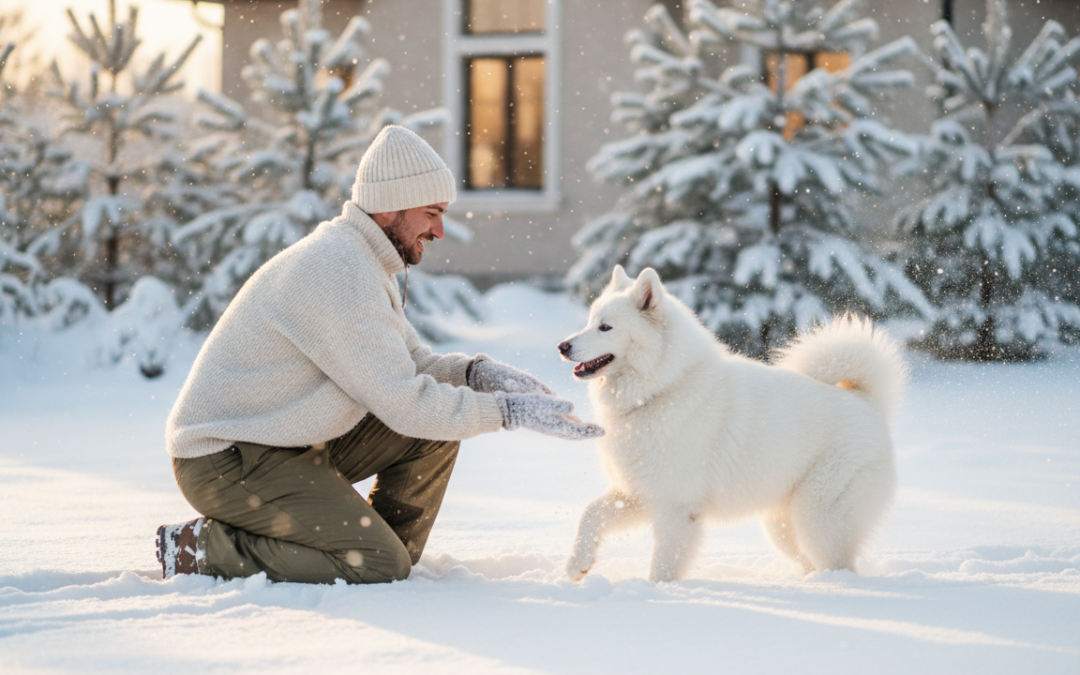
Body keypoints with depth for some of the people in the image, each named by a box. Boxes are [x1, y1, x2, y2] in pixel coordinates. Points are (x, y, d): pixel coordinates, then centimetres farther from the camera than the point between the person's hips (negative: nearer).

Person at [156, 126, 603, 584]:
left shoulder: (363, 261, 10)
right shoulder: (340, 272, -23)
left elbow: (408, 364, 16)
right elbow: (403, 403, -23)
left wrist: (477, 372, -3)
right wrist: (507, 411, -17)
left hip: (295, 443, 10)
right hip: (227, 461, -10)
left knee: (436, 430, 2)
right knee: (379, 567, -18)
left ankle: (391, 565, 11)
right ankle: (201, 549, -8)